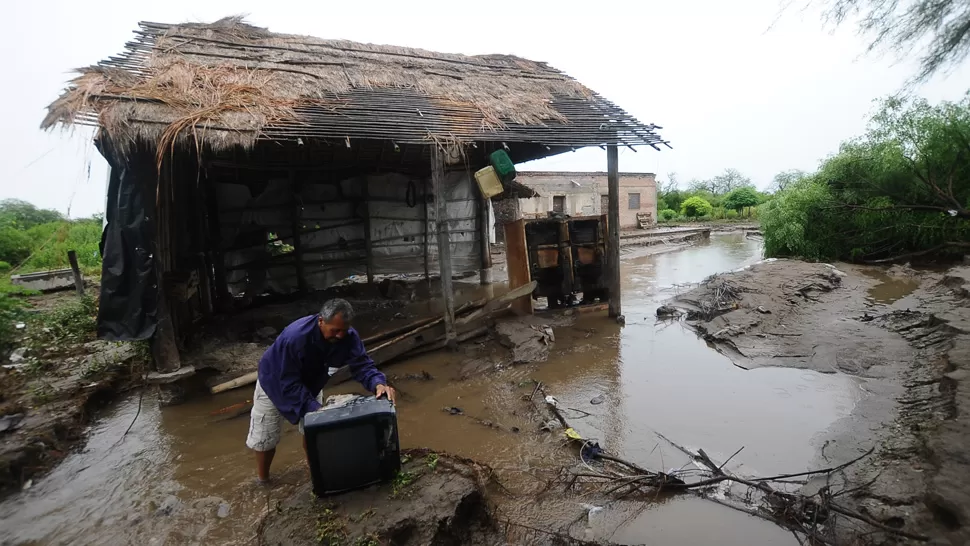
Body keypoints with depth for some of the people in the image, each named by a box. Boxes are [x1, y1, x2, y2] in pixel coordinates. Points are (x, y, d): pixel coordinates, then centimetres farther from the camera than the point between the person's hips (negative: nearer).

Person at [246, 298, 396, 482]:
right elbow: (289, 384, -38)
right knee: (264, 438, 8)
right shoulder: (294, 338, -43)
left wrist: (378, 383, -52)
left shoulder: (348, 337, -30)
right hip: (275, 383, -3)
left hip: (309, 383, 4)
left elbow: (362, 364, -32)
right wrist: (314, 408, -46)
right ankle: (262, 481, 33)